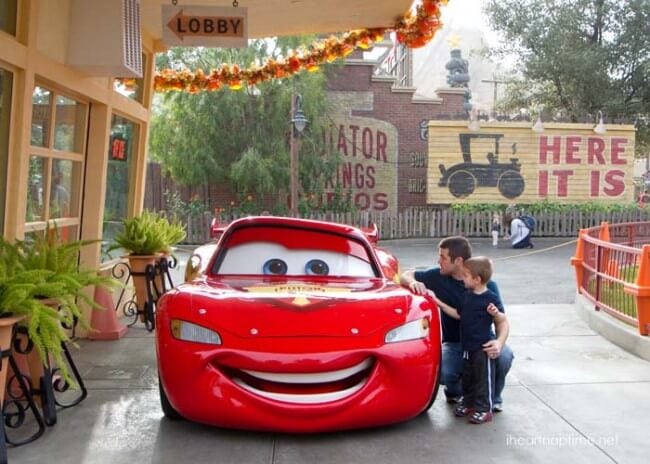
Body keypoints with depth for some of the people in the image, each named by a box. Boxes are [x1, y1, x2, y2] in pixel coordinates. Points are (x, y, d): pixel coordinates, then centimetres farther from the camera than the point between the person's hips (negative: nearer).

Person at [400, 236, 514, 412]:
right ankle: (454, 390, 11)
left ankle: (494, 397, 1)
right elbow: (405, 276, 2)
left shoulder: (487, 285, -12)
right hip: (453, 344, 1)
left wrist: (499, 342, -36)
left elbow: (501, 320, -13)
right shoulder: (438, 276, -7)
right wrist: (412, 282, -24)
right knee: (443, 373, -30)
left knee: (504, 356, -32)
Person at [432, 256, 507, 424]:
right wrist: (440, 304, 18)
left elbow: (501, 320, -11)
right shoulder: (467, 296, 8)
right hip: (468, 346, 8)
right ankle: (468, 402, 32)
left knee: (483, 378, 0)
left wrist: (495, 313, -33)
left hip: (484, 347, -8)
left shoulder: (491, 298, -14)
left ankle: (484, 409, 8)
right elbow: (458, 314, 20)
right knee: (468, 377, 18)